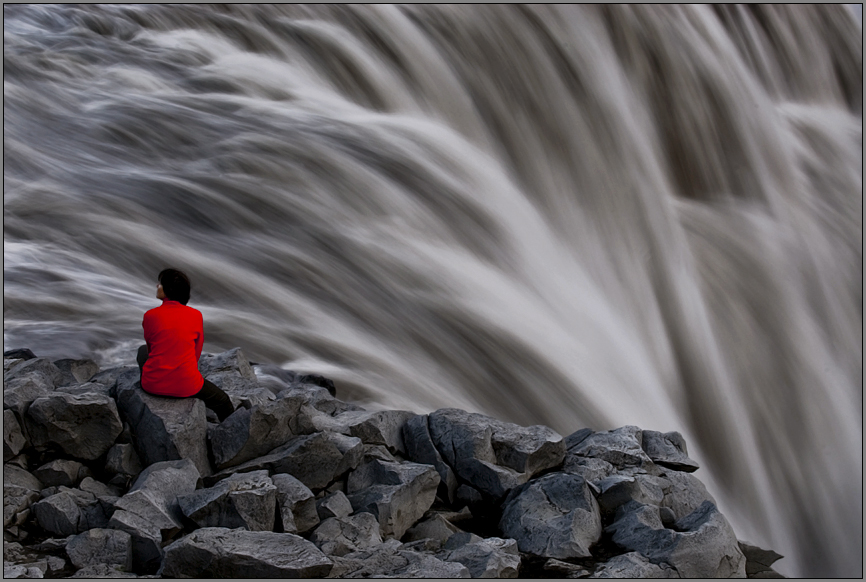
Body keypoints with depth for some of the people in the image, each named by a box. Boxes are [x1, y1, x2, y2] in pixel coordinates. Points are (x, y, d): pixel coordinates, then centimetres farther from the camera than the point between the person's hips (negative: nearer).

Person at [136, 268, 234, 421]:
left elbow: (151, 348, 9)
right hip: (186, 386, -1)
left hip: (154, 384, 1)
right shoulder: (196, 316, -5)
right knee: (222, 402, 26)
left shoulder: (150, 316, -8)